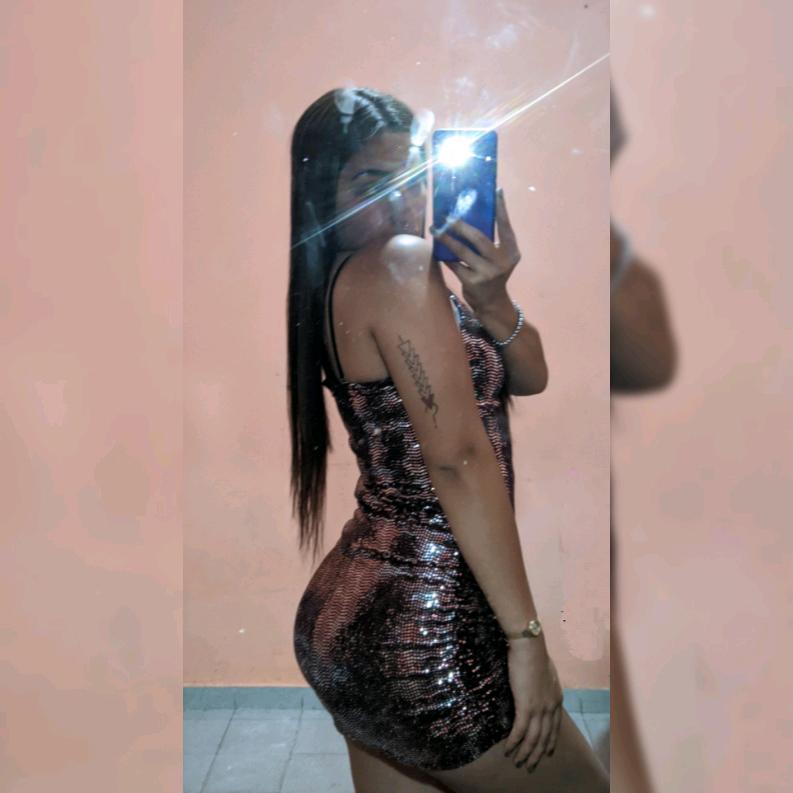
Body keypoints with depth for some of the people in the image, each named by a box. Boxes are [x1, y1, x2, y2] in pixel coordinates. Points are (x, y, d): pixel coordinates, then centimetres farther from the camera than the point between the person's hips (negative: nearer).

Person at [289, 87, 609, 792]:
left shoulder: (337, 285, 11)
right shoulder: (401, 262, -16)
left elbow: (530, 378, 7)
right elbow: (459, 457, -21)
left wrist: (491, 300, -13)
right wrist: (526, 635, -18)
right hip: (423, 626, -9)